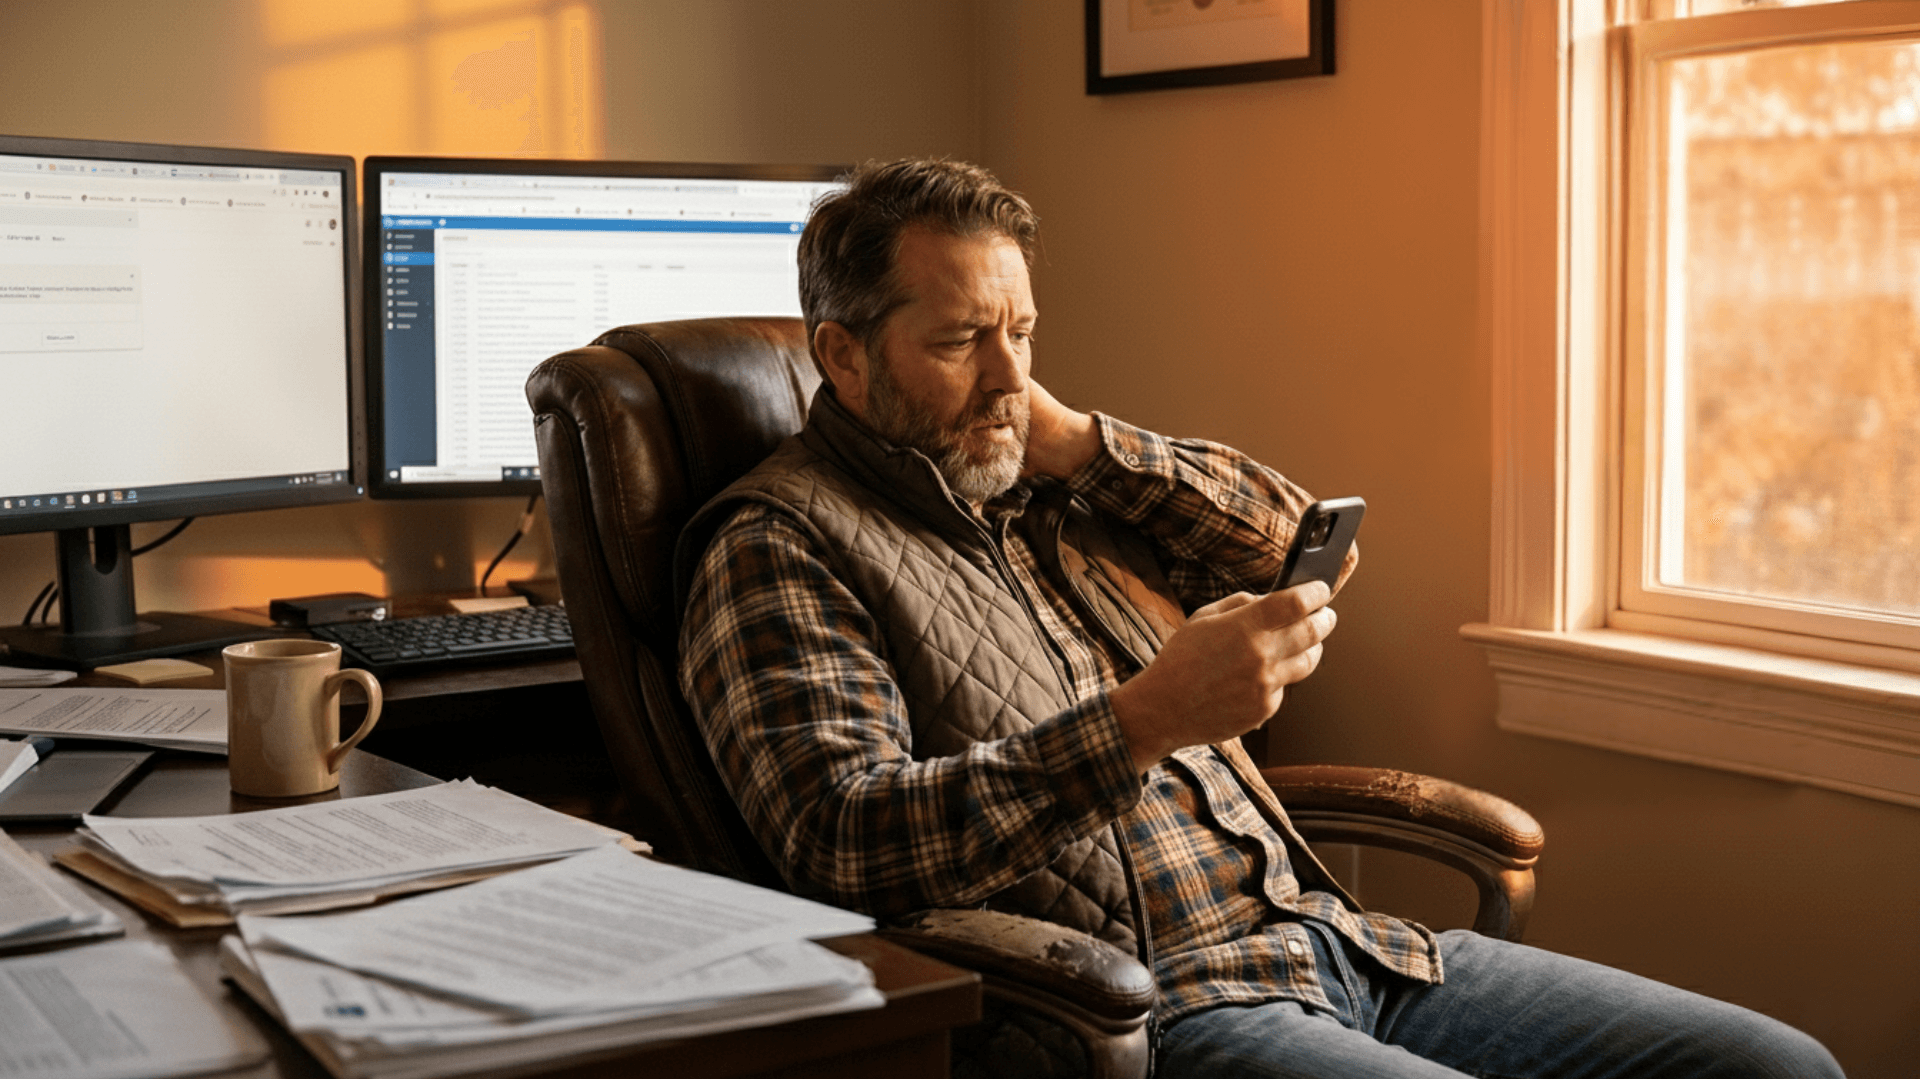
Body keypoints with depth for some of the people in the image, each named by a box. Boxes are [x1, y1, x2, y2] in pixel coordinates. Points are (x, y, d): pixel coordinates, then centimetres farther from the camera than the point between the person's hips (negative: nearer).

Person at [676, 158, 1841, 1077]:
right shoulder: (782, 548, -3)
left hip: (1328, 934, 8)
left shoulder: (1051, 489, 20)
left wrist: (1076, 441, 7)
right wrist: (1147, 718, -25)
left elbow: (1292, 536, 20)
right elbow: (844, 834, -18)